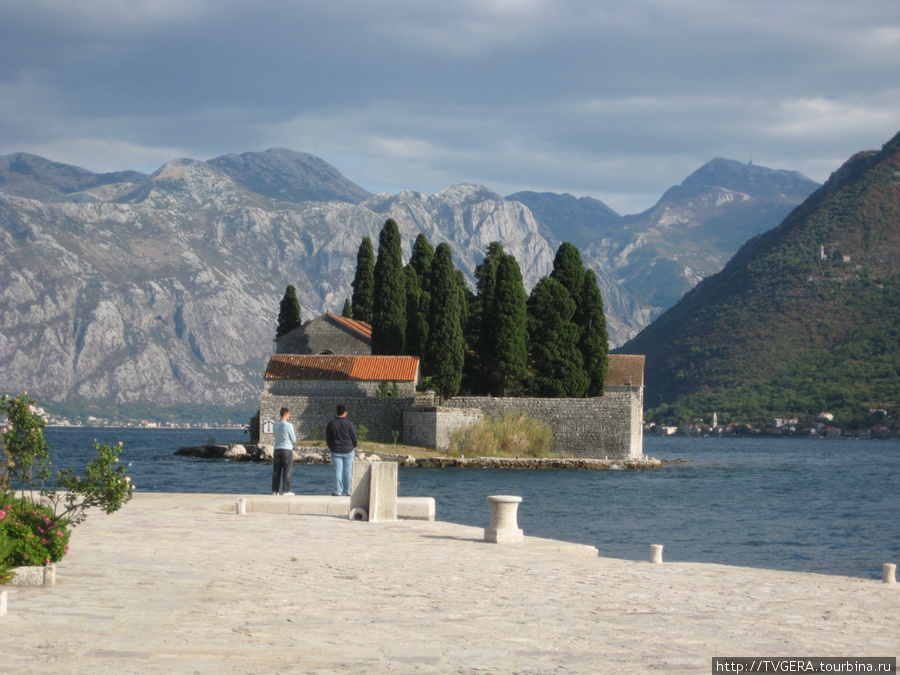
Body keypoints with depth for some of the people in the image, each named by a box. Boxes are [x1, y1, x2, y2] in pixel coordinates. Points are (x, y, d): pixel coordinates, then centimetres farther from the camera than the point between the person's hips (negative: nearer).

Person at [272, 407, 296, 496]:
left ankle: (274, 490, 7)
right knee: (287, 471, 0)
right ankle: (285, 490, -1)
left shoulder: (275, 425, 6)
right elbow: (294, 440, -5)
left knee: (276, 471, 7)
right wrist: (295, 434, 17)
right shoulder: (289, 425, -10)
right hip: (287, 449, -5)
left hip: (277, 449, 5)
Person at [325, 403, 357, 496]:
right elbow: (354, 437, -2)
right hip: (348, 450, -1)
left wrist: (331, 447, 18)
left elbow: (327, 438, 5)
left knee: (337, 471, 1)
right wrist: (353, 447, 15)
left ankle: (338, 491, 0)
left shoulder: (331, 424, 0)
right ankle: (347, 491, 6)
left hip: (336, 451, 1)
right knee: (348, 471, 4)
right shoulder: (349, 424, -6)